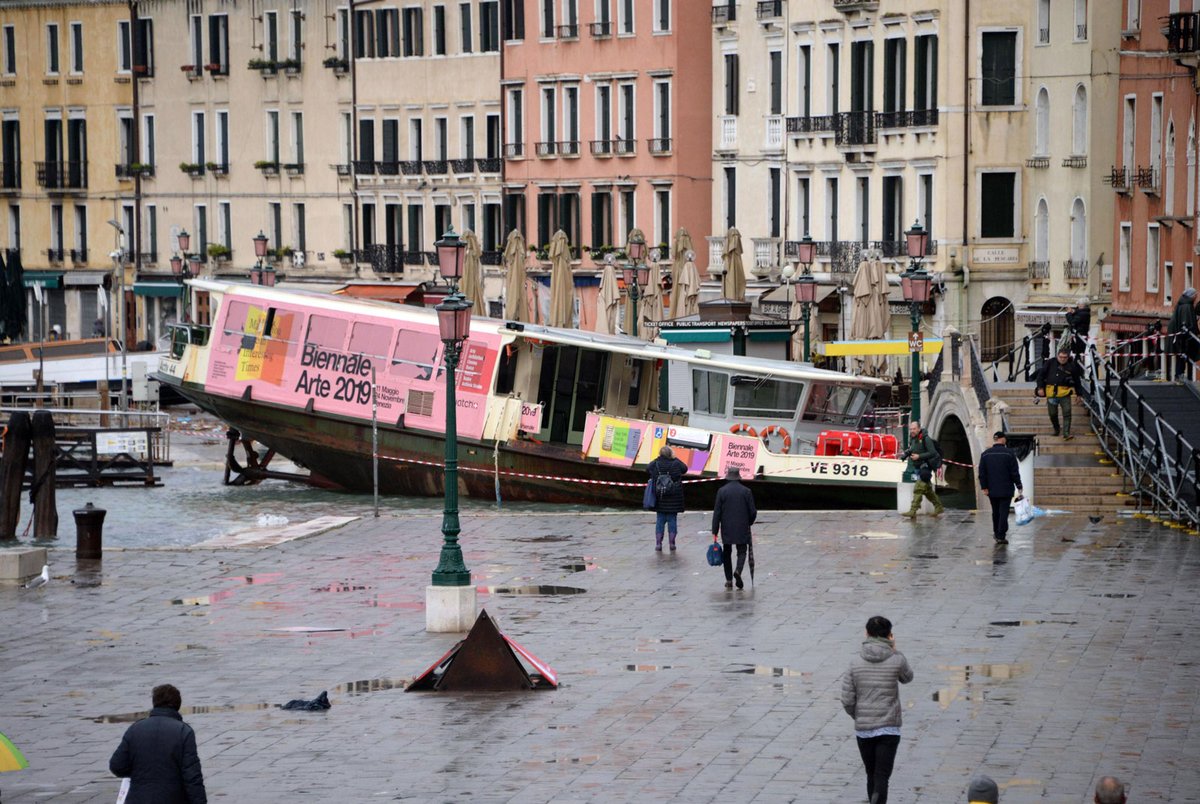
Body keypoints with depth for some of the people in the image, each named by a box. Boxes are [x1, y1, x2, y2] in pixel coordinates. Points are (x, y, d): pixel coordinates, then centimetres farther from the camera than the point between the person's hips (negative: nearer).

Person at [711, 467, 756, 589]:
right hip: (742, 529, 0)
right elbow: (753, 511, -1)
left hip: (726, 529, 0)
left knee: (727, 553, 11)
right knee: (742, 551, 8)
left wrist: (715, 530, -3)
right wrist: (749, 522, 19)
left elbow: (717, 512, -6)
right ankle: (738, 570, -20)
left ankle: (729, 580, 10)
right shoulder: (746, 491, -2)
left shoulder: (722, 491, -5)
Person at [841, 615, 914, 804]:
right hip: (889, 729, -3)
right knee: (881, 778, -8)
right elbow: (907, 678, 16)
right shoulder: (896, 659, -7)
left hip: (863, 730, 3)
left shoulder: (856, 662, -2)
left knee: (872, 776, 17)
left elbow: (847, 701, -2)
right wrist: (894, 651, 12)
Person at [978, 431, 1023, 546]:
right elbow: (1015, 472, -8)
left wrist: (984, 487, 3)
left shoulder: (985, 454, 2)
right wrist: (1019, 486, 0)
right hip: (1006, 489, -4)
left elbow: (982, 473, 1)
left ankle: (996, 533, 28)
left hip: (992, 490, 4)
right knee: (1004, 512, -2)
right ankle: (1001, 536, -7)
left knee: (995, 512, 17)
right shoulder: (1009, 453, -9)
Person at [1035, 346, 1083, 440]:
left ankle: (1066, 434, -15)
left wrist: (1078, 393, 14)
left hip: (1065, 393, -1)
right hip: (1051, 393, 1)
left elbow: (1077, 381, 13)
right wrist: (1040, 388, -1)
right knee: (1053, 414, 10)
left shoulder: (1072, 366, 3)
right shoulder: (1050, 363, 2)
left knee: (1067, 413, -13)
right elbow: (1041, 375, 6)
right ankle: (1056, 429, 34)